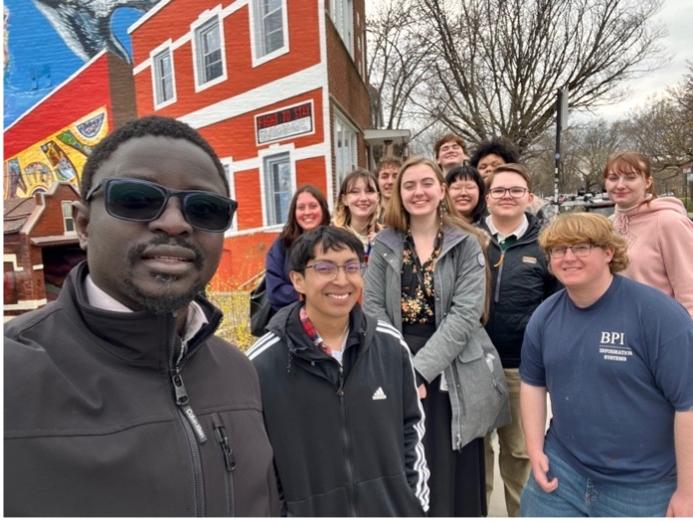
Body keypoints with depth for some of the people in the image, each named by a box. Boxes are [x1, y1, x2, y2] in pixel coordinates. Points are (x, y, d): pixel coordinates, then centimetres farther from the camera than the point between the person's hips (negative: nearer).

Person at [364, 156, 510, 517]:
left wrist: (421, 368, -16)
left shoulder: (466, 244, 0)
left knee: (458, 482, 7)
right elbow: (373, 311, 0)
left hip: (453, 377, -1)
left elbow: (466, 313, -9)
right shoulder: (384, 246, 5)